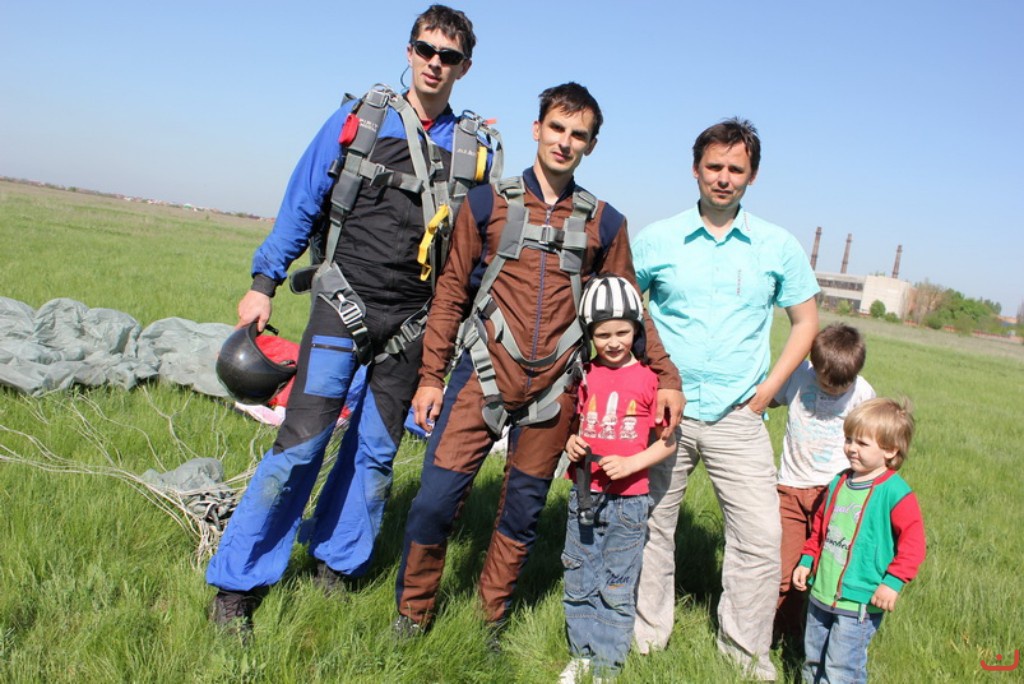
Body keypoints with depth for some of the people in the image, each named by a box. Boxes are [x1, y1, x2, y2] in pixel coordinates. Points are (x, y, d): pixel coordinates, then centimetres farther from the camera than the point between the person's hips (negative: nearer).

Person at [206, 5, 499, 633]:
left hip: (412, 322, 2)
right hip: (344, 305, -2)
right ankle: (237, 584, 6)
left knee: (375, 453, 10)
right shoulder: (357, 120, 1)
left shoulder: (471, 148, 4)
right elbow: (302, 204, 4)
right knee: (300, 444, -6)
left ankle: (336, 566, 28)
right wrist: (263, 283, 2)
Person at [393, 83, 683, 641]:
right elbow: (452, 292, 5)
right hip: (484, 375, -1)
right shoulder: (487, 202, 4)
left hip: (554, 388, 2)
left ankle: (490, 622, 30)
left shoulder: (604, 223, 7)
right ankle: (412, 615, 18)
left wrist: (666, 377, 6)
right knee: (436, 499, -5)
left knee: (523, 512, 10)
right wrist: (431, 376, 1)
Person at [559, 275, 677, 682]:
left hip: (628, 500, -4)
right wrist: (571, 443, -5)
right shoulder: (585, 376, 3)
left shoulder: (649, 378, -9)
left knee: (616, 589, 7)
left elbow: (668, 440, -5)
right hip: (584, 494, 4)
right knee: (579, 583, 14)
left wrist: (630, 463, -17)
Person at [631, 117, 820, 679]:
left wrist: (766, 391, 1)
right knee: (650, 527, 9)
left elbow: (805, 322, 10)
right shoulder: (656, 239, 1)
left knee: (760, 536, -1)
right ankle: (648, 634, 28)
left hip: (738, 418, 0)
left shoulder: (778, 247, 2)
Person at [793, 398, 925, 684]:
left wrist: (893, 581, -23)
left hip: (858, 604, -7)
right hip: (820, 594, 7)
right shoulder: (839, 482, 9)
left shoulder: (896, 493, -14)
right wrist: (807, 561, 16)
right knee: (813, 661, 18)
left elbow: (913, 542, -17)